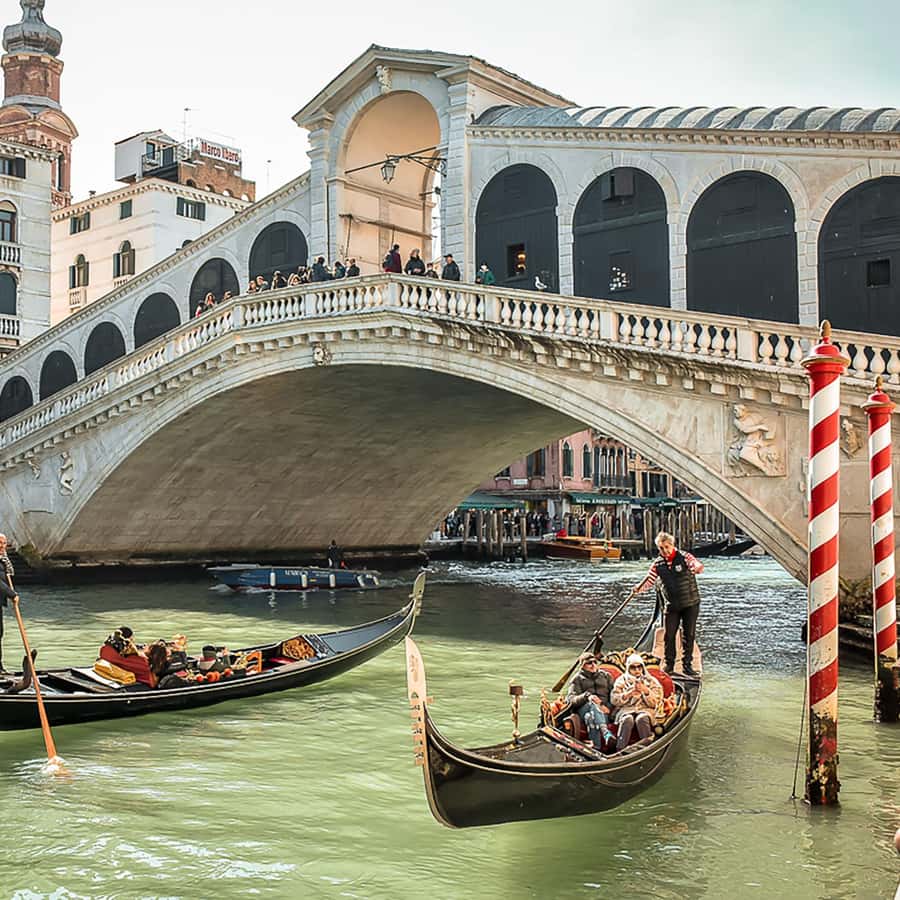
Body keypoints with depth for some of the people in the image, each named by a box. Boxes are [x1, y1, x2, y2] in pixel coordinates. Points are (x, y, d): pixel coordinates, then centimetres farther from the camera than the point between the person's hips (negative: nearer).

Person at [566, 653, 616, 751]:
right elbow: (571, 699, 1)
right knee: (593, 705, -37)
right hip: (584, 709, -1)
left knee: (591, 717, -35)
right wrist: (587, 696, -17)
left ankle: (596, 748, -56)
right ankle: (606, 733, -60)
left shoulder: (606, 676, 23)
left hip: (603, 710, 1)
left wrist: (608, 707, -8)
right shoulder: (578, 679, 17)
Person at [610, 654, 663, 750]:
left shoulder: (651, 681, 11)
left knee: (641, 719, -36)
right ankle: (620, 750, -39)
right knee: (627, 719, -35)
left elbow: (654, 703, 2)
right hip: (626, 709, 0)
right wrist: (629, 694, -13)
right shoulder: (621, 680, 11)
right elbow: (614, 700, 1)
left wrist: (646, 691, -15)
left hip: (645, 709, 0)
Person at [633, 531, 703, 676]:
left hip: (690, 604, -2)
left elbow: (697, 565, -24)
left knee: (689, 634, 4)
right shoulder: (657, 564, 1)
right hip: (671, 605, 2)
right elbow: (649, 581, 3)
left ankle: (687, 665, 13)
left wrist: (697, 568, -48)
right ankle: (669, 664, 16)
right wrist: (639, 588, -18)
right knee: (669, 635, 2)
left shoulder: (684, 557, -8)